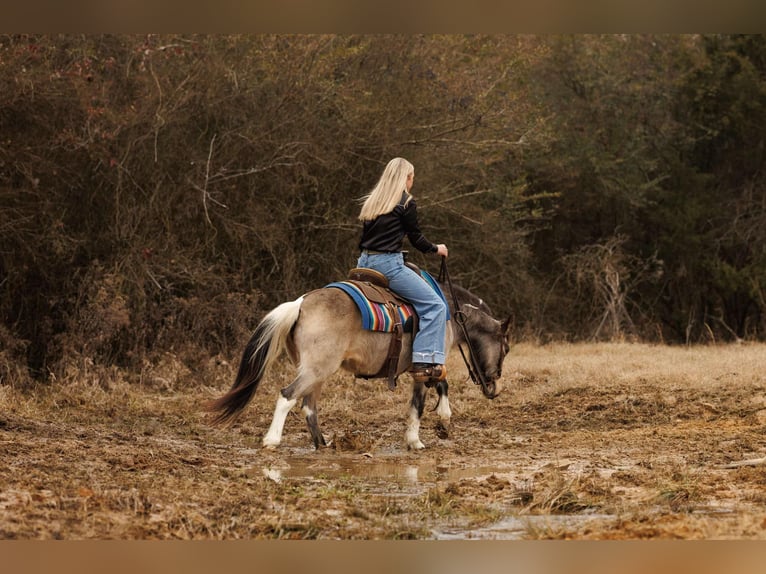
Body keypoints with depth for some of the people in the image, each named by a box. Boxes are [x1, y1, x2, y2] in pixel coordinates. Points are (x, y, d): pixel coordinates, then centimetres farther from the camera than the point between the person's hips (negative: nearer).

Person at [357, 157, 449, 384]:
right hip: (388, 264, -8)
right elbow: (416, 238, 0)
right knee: (434, 306, -8)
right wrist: (436, 249, 18)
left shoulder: (372, 201, 17)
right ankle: (425, 363, -20)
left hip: (364, 263, 8)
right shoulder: (406, 202, -3)